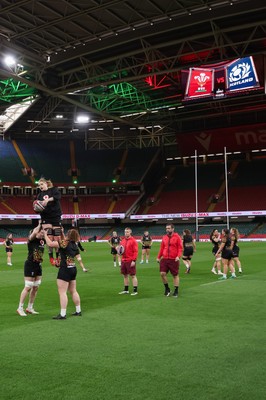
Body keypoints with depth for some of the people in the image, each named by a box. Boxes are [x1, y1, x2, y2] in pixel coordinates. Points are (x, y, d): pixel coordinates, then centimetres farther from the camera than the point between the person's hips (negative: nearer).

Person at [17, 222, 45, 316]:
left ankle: (30, 308, 21)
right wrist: (39, 225, -19)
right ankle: (20, 308, 7)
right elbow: (34, 232, -31)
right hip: (30, 265, -7)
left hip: (38, 266, 7)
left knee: (35, 288, 10)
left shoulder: (43, 241, 5)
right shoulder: (31, 240, -12)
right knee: (28, 287, -4)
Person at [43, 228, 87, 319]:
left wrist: (45, 234, -11)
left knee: (62, 292, -5)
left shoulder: (64, 243, -16)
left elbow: (50, 243, -18)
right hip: (73, 269, 8)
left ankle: (62, 314, -6)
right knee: (73, 291, 18)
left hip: (65, 270, -8)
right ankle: (78, 311, 26)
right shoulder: (74, 245, 6)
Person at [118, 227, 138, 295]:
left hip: (130, 261, -7)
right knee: (125, 275, 12)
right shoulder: (122, 241, 12)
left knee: (133, 275, -4)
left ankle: (135, 290, 1)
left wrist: (134, 260, -19)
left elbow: (135, 251, -13)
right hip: (124, 261, 7)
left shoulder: (133, 241, -8)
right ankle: (126, 290, 22)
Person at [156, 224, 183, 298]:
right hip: (164, 259, 4)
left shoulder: (177, 237, -4)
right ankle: (167, 288, 14)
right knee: (162, 273, -6)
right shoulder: (164, 237, 10)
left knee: (175, 275, 5)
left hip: (174, 259, -4)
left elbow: (180, 248, -6)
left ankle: (176, 291, 18)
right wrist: (158, 257, 14)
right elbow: (162, 248, 16)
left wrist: (178, 256, -20)